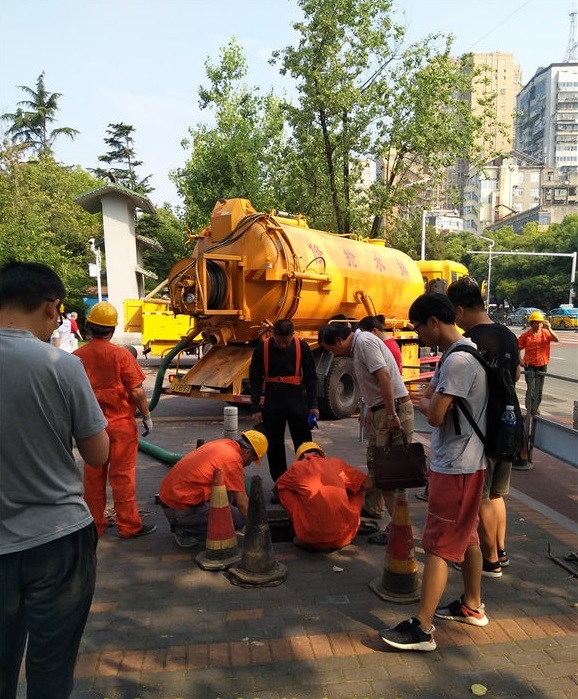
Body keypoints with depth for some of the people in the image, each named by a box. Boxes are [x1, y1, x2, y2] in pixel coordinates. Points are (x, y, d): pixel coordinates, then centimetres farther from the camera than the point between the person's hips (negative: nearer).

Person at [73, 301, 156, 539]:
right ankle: (129, 526, 14)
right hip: (120, 424, -4)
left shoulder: (77, 356, -3)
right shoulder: (120, 354, -15)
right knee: (122, 475, 4)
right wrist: (146, 415, -1)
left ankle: (94, 525, 26)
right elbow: (137, 391, -15)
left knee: (93, 476, 15)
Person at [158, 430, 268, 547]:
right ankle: (186, 532, -2)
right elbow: (242, 503, -12)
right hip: (183, 509, -10)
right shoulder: (233, 458, -17)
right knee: (239, 518, -11)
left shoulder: (224, 444, 10)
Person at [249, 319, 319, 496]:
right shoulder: (262, 349, -4)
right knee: (274, 445, 7)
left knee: (304, 444, 5)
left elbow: (311, 377, 4)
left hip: (296, 400, 0)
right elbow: (255, 380, 1)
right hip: (272, 402, 1)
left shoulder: (302, 348, -3)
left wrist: (313, 405, 0)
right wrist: (255, 408, -1)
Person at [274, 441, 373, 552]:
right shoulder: (336, 462, 9)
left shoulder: (297, 467, 7)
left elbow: (276, 488, 25)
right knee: (357, 488, 24)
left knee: (284, 490, 16)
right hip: (343, 538, 1)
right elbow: (368, 484, 16)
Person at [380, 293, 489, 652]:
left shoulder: (458, 360, -24)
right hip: (466, 461, 10)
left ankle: (422, 628, 8)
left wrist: (424, 400, -5)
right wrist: (431, 399, -3)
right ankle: (472, 606, 38)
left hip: (455, 467, -10)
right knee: (466, 536, 21)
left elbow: (435, 416, -23)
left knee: (438, 546, -2)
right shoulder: (462, 353, 9)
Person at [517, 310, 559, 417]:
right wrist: (520, 359, -8)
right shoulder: (526, 335, -5)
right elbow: (518, 347, 2)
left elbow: (557, 340, -17)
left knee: (539, 389, 13)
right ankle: (529, 409, 2)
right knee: (531, 388, -7)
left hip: (542, 365, 2)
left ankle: (536, 407, 30)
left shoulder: (546, 333, -2)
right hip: (529, 365, -2)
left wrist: (549, 329, -27)